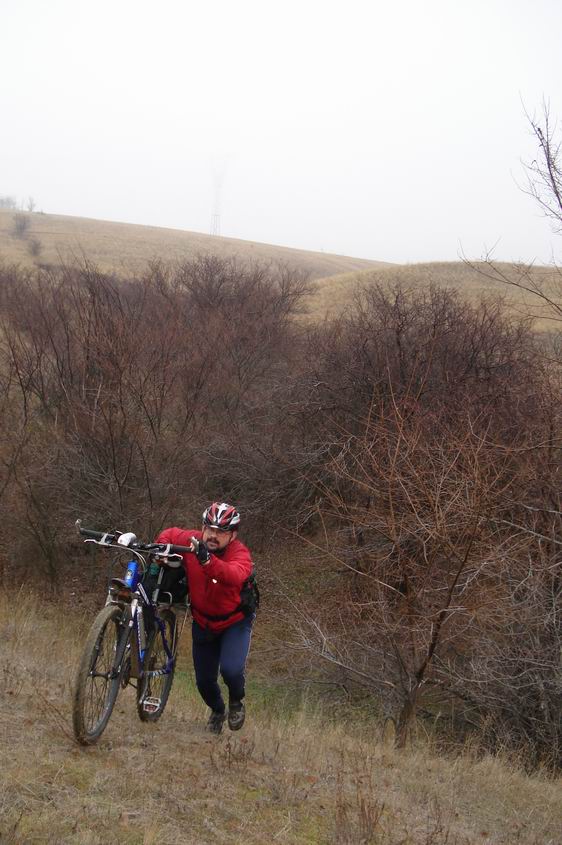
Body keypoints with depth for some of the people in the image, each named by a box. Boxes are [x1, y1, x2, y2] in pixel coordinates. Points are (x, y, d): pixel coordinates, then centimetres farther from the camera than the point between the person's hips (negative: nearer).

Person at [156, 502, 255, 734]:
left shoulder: (240, 554, -29)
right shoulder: (190, 540, -18)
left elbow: (235, 575, -53)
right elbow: (169, 534, 5)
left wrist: (207, 560, -67)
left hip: (235, 621, -4)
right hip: (203, 621, 4)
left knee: (231, 670, -25)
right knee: (204, 680, 9)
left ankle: (236, 702, 11)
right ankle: (217, 711, 44)